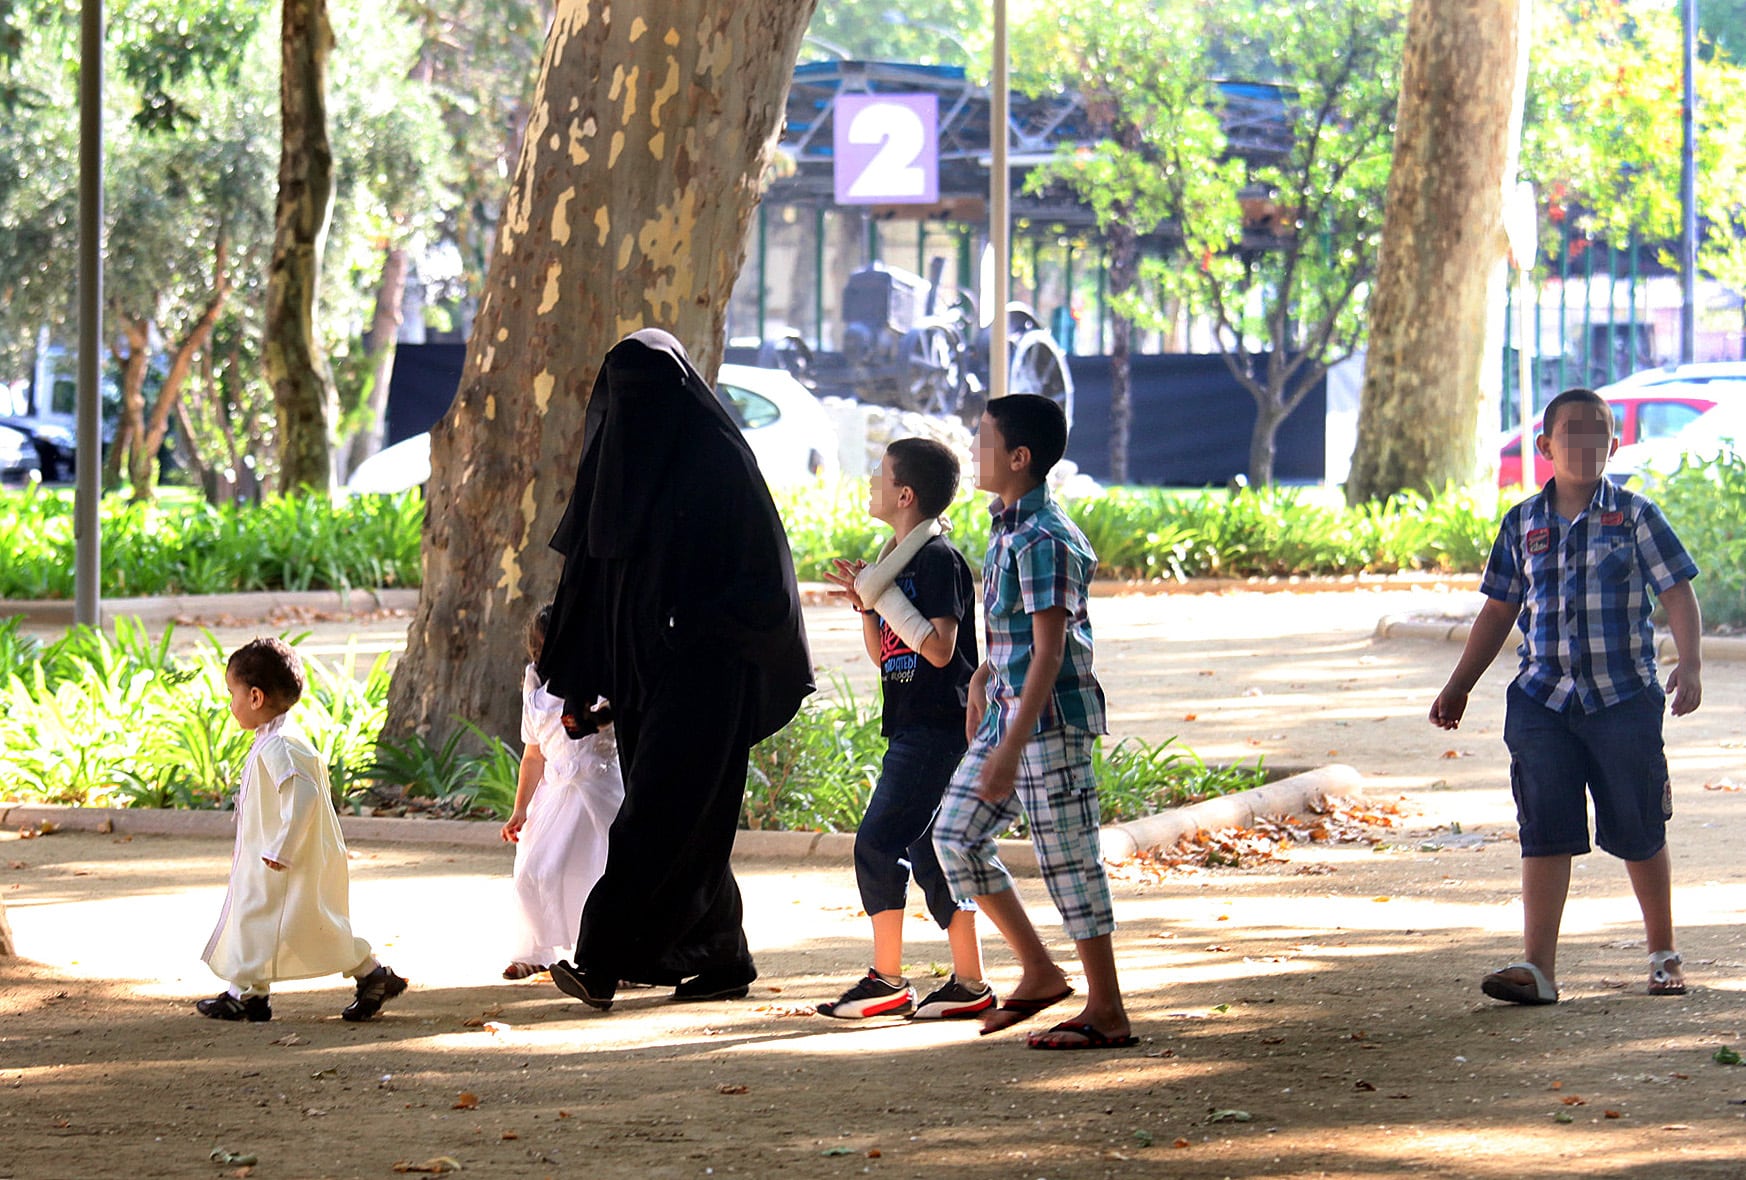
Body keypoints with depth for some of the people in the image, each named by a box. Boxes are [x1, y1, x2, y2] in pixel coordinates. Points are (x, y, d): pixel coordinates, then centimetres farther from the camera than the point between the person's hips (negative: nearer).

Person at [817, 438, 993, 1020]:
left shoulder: (939, 559, -13)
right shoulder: (898, 559, 16)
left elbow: (940, 649, -21)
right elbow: (882, 654, 19)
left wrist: (885, 597, -18)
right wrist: (866, 604, 2)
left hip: (935, 727, -10)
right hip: (913, 729, 10)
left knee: (877, 844, -11)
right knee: (927, 852, 9)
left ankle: (888, 981, -7)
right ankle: (969, 983, 12)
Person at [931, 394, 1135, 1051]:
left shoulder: (1042, 540, -19)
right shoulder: (1006, 529, 11)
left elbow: (1050, 652, -22)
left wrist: (1010, 747, -24)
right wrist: (984, 678, 30)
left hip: (1051, 719, -10)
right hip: (1007, 712, 10)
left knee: (1068, 860, -5)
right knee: (955, 834, 9)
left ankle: (1108, 1013, 2)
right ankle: (1039, 972, 16)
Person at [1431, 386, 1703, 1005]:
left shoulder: (1634, 515, 2)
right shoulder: (1523, 524, 10)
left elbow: (1678, 594, 0)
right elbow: (1498, 611, 18)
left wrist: (1690, 663, -16)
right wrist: (1458, 687, 16)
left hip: (1624, 698, -2)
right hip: (1543, 699, 2)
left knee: (1638, 832, 5)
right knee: (1545, 832, -5)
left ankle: (1664, 955, 22)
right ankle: (1538, 967, -6)